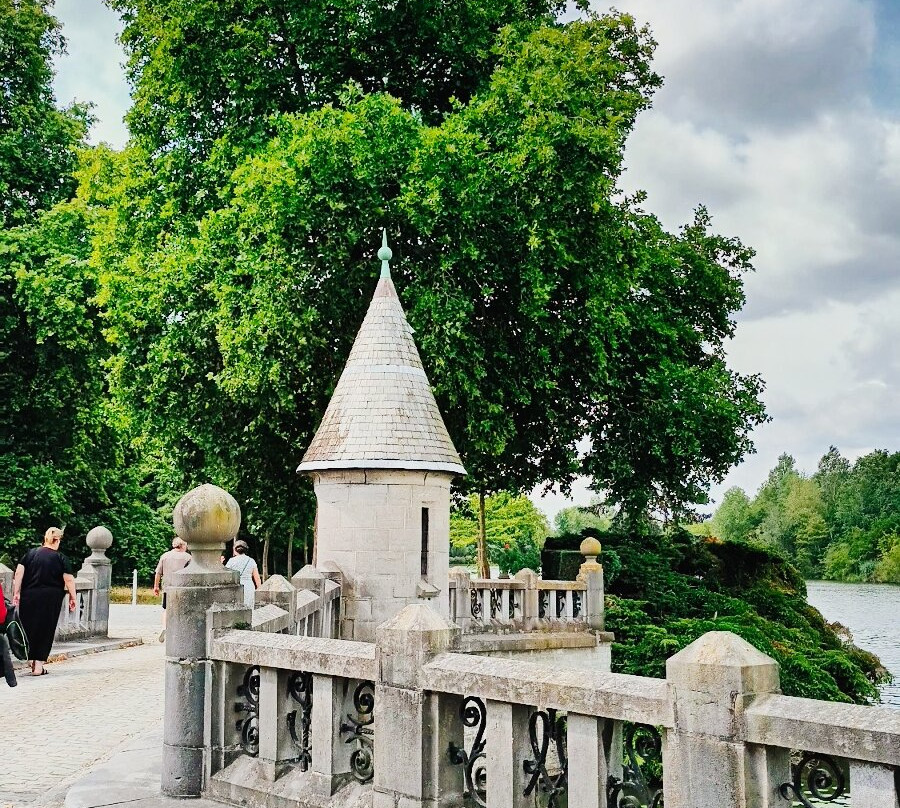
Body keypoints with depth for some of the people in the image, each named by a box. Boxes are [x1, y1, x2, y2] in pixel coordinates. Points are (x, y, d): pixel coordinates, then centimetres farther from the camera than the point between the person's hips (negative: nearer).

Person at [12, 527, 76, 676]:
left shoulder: (30, 553, 7)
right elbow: (69, 580, -6)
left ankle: (32, 659, 13)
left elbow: (19, 572, -1)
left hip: (28, 598, 2)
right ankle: (38, 665, 3)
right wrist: (72, 598, 1)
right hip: (50, 600, -2)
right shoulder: (60, 558, -1)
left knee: (29, 628, 13)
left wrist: (16, 593, 0)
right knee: (45, 630, 4)